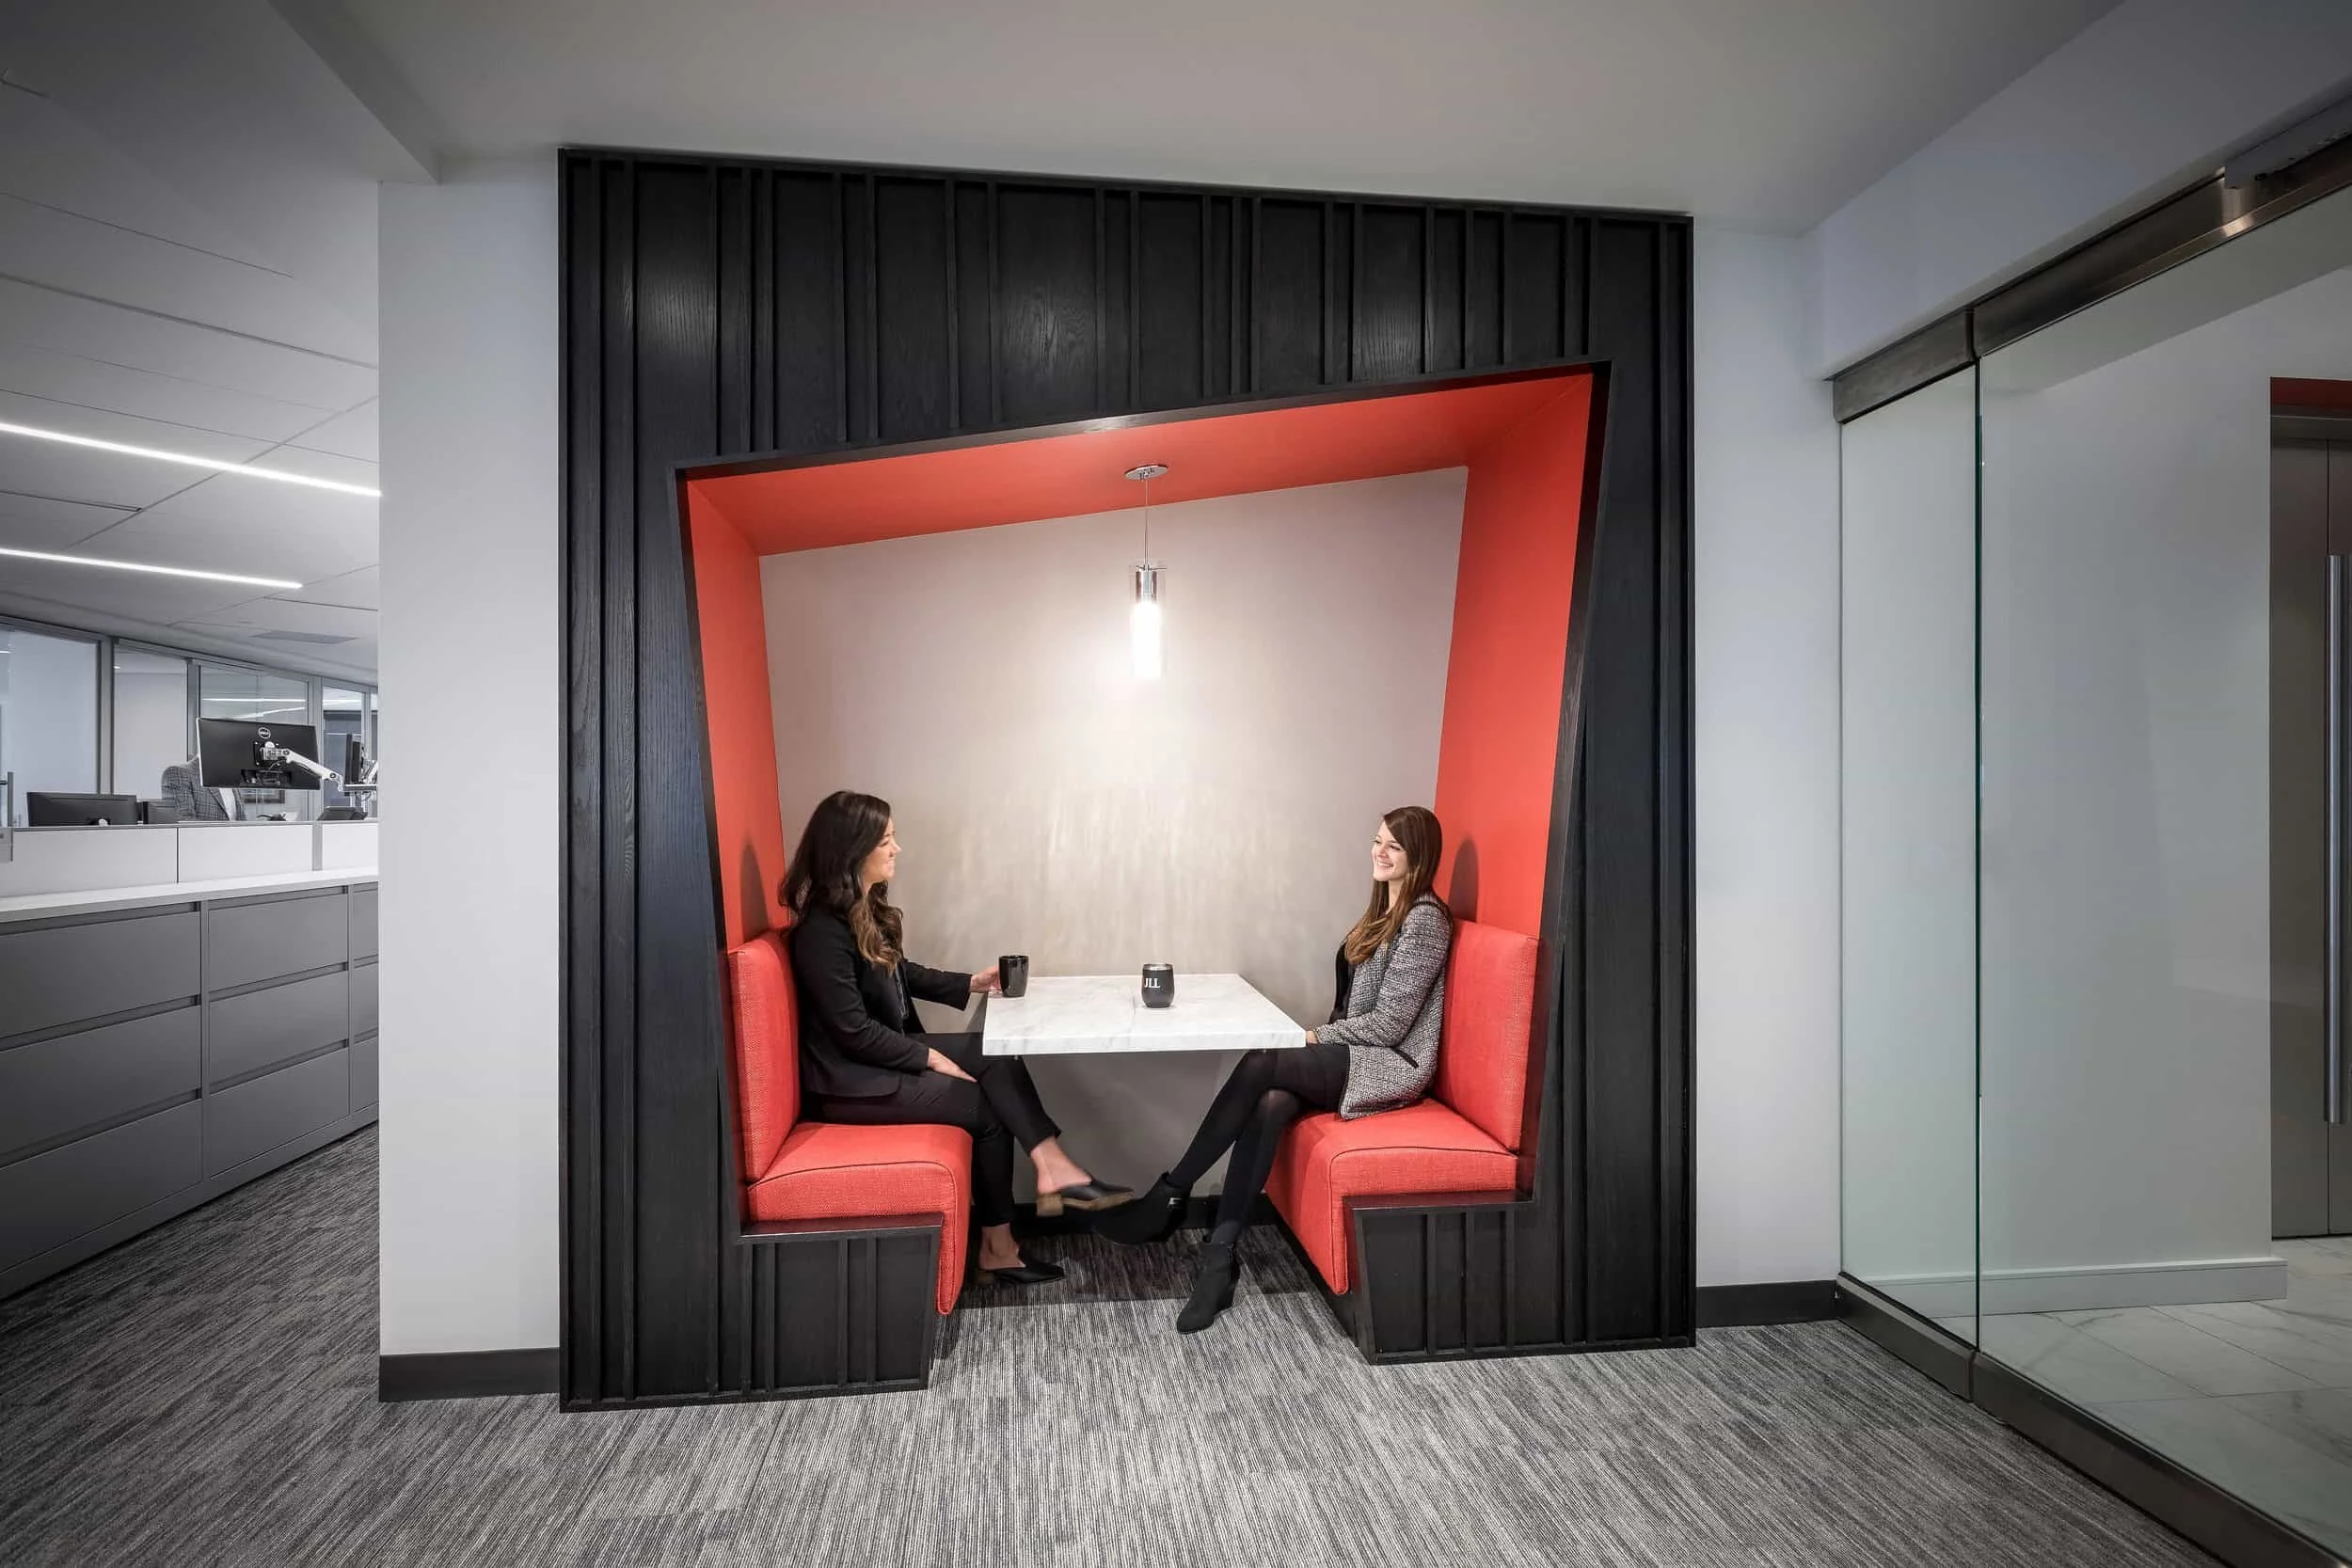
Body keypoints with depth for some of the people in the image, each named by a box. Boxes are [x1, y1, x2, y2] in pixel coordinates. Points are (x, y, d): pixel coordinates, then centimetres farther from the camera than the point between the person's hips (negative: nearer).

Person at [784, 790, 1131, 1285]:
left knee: (997, 1058, -10)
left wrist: (972, 983, 8)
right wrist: (931, 1058, -16)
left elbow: (902, 975, 19)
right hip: (852, 1079, -9)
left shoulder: (866, 909, 6)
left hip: (888, 1055, 9)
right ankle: (997, 1243, 7)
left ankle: (1051, 1165, -12)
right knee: (987, 1107, -9)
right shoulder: (823, 930, -23)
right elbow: (854, 1031, -24)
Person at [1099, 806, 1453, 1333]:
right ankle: (1220, 1257, -22)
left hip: (1391, 1066, -8)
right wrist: (1320, 1040, 1)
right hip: (1353, 1056, 8)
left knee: (1259, 1066, -26)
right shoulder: (1385, 910, 16)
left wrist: (1317, 1036, -9)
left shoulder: (1425, 919, -12)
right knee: (1270, 1104, -22)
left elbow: (1389, 1023, -16)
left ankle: (1171, 1194, -17)